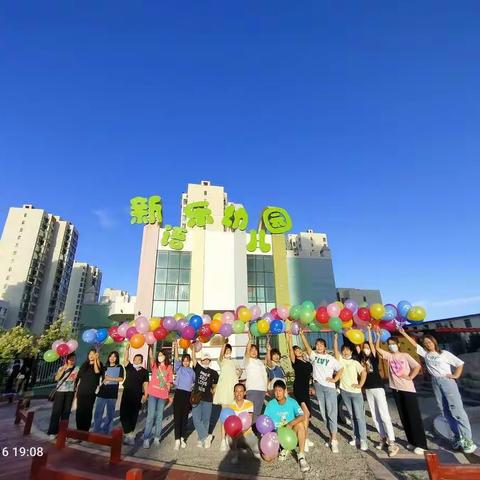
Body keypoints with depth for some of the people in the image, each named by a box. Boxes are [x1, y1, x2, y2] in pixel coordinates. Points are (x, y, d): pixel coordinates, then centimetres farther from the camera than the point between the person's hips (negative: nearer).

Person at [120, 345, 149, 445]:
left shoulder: (144, 371, 5)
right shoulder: (129, 367, 6)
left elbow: (145, 384, 3)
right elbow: (125, 359, -6)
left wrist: (145, 395, -8)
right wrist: (127, 348, -14)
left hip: (137, 395, 0)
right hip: (127, 393, 0)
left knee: (133, 415, 6)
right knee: (124, 414, -6)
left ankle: (129, 434, 16)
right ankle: (130, 435, 0)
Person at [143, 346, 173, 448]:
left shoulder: (169, 367, 3)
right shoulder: (155, 365, 1)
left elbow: (169, 382, 8)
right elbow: (150, 356, -17)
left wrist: (168, 394, 8)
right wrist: (150, 346, -27)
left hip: (163, 395, 2)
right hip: (153, 393, -2)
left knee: (159, 416, 10)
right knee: (151, 416, -4)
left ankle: (157, 437, 21)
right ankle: (146, 438, 5)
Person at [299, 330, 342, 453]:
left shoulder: (331, 359, -1)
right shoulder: (313, 355, 2)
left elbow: (340, 370, 5)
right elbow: (307, 346, -9)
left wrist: (335, 380, -6)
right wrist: (302, 334, -19)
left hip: (329, 387, -3)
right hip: (318, 387, 3)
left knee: (331, 413, -3)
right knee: (324, 414, 11)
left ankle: (334, 440, 4)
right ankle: (332, 437, 26)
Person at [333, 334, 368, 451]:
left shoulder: (355, 363, -1)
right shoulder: (340, 360, 2)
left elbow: (364, 373, -9)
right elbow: (335, 349, -8)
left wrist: (360, 385, -14)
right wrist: (335, 338, -15)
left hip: (355, 392, -3)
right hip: (344, 391, 3)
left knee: (359, 416, -1)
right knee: (352, 415, 14)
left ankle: (363, 440, 3)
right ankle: (356, 436, 24)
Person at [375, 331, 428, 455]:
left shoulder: (405, 355, -2)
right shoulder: (388, 355, 5)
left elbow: (417, 366, -8)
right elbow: (377, 348, -2)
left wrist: (410, 377, -13)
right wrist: (379, 336, -6)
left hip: (408, 388, -4)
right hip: (396, 388, 4)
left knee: (414, 415, -2)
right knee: (404, 416, 11)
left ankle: (421, 444, 5)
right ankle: (412, 441, 22)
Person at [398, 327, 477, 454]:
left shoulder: (444, 353, 3)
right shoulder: (425, 353, 11)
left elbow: (460, 363, 5)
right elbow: (414, 343, 9)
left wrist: (456, 376, -5)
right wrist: (404, 333, 3)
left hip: (447, 381, -4)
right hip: (435, 383, 4)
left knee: (457, 409, -8)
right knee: (445, 411, 6)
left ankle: (467, 438, -3)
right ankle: (457, 436, 15)